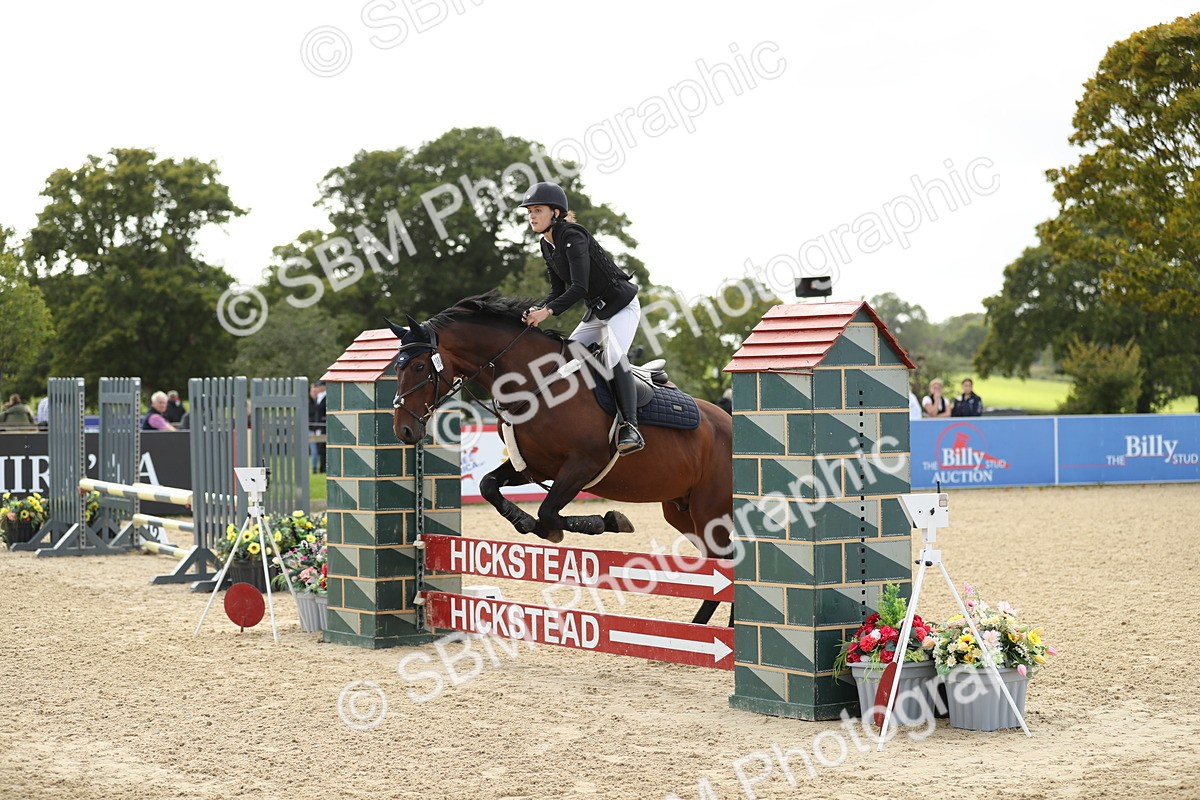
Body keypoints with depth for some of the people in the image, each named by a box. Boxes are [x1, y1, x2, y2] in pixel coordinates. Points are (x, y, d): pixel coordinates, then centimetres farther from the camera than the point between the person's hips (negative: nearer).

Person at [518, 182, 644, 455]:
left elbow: (579, 288, -31)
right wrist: (537, 310, -11)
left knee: (614, 356, -30)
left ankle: (631, 429, -38)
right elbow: (558, 291, 7)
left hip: (622, 306, -10)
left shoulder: (573, 237, -22)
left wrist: (549, 311, -39)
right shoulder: (547, 245, 5)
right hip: (596, 312, 10)